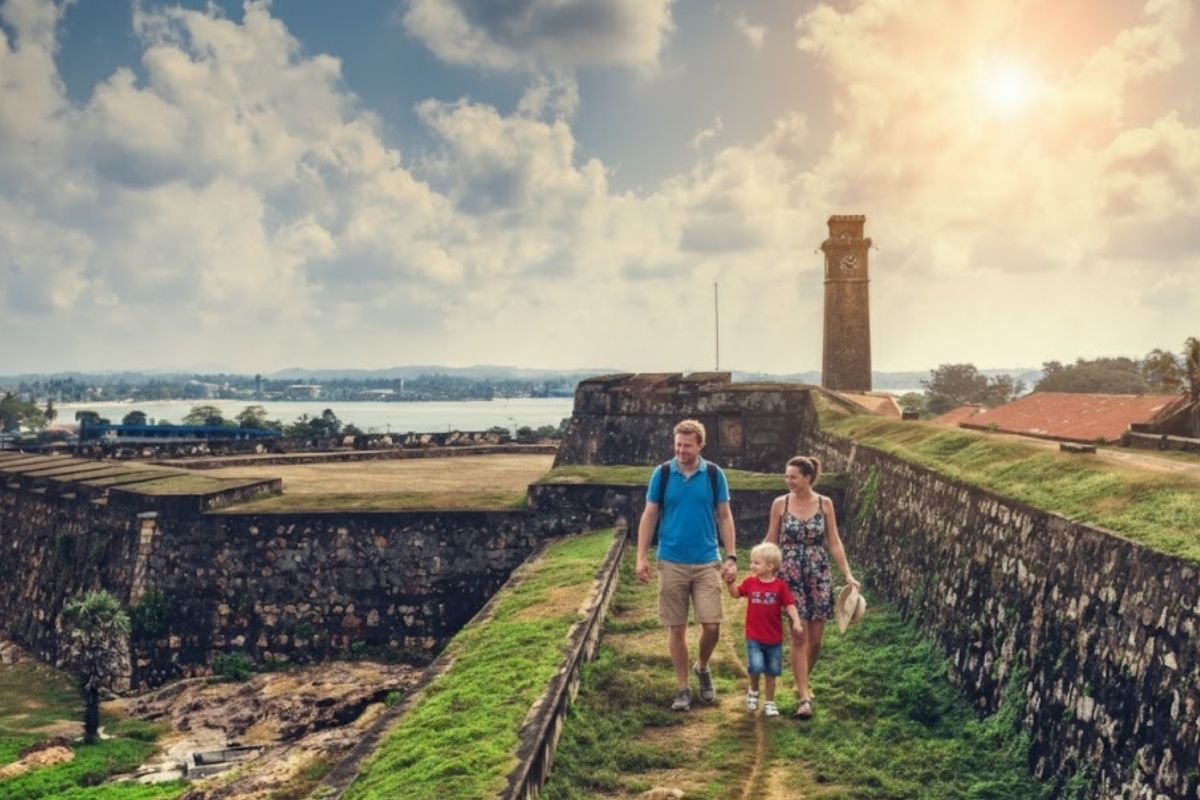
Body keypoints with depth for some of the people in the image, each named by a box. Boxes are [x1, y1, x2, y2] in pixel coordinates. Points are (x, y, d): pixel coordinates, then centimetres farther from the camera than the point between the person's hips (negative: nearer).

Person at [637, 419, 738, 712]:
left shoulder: (714, 475, 0)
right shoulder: (662, 474, -1)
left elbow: (724, 517, 5)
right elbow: (649, 516, 3)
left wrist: (731, 557, -1)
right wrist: (641, 557, -3)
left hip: (707, 563, 0)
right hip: (671, 563, 0)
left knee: (711, 625, -4)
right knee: (676, 628, 5)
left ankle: (702, 667, 26)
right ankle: (683, 688, 18)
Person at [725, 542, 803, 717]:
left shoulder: (780, 585, -8)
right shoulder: (750, 582, -1)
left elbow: (789, 605, -8)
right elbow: (736, 593, 13)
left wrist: (796, 621, -21)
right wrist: (730, 583, -4)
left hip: (774, 638, 0)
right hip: (754, 637, 0)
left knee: (771, 672, 10)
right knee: (756, 667, -16)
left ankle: (769, 702, 26)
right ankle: (753, 691, 14)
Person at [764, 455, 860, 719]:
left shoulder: (824, 504, -1)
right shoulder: (780, 504, -3)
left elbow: (834, 542, 2)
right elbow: (771, 541, 5)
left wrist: (848, 574, -4)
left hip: (819, 575, 2)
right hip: (791, 574, -1)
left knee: (815, 639, 7)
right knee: (799, 637, -6)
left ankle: (803, 682, 32)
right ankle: (804, 697, 0)